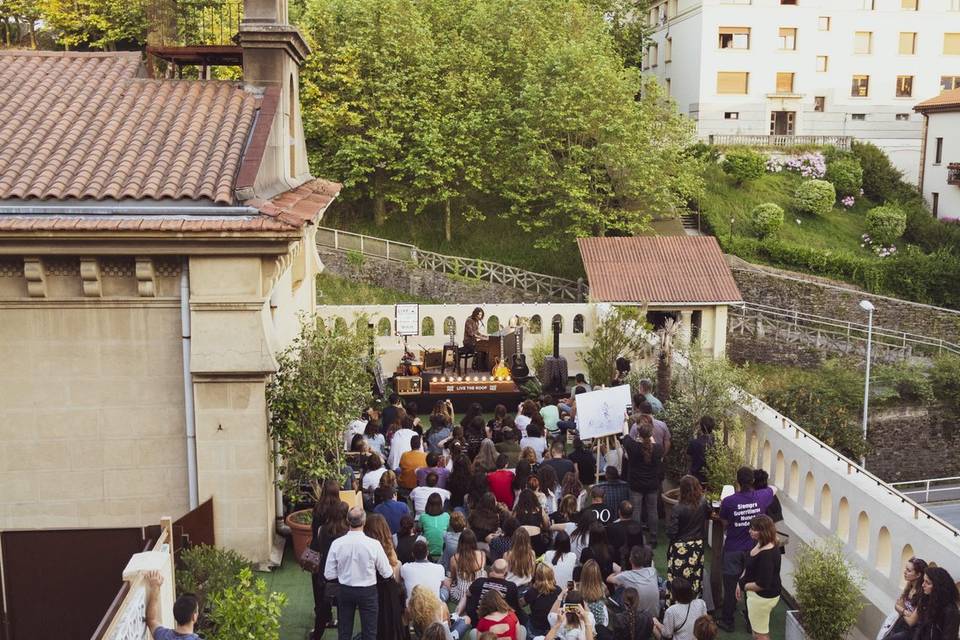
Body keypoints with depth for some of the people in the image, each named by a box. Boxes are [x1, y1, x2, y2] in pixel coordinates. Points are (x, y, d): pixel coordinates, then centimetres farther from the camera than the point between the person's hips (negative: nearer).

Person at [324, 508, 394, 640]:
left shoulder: (337, 543, -15)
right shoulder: (373, 544, -20)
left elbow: (329, 575, -8)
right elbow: (387, 573, -12)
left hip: (345, 590, 2)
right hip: (368, 591, -2)